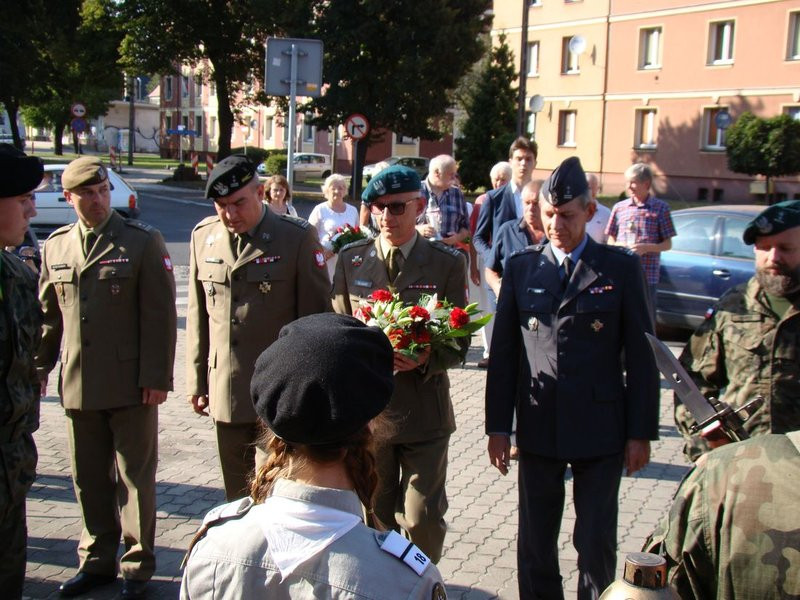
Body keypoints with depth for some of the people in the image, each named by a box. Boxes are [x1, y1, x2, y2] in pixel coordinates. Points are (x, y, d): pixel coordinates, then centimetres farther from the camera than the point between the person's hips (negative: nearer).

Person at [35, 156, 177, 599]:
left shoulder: (143, 242, -4)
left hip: (130, 385, -4)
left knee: (135, 478, 7)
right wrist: (38, 369, 10)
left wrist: (156, 376, -11)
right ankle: (96, 562, 29)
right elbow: (47, 314, 15)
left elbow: (159, 314, -7)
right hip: (77, 385, 4)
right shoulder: (55, 247, 9)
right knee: (89, 479, 13)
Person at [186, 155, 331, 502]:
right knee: (238, 495, 16)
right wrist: (197, 382, 10)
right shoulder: (203, 236, 6)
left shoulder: (298, 238, -8)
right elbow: (197, 315, 10)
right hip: (225, 395, 4)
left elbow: (316, 317, -5)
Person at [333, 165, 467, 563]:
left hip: (424, 409, -2)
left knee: (423, 519, 5)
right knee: (375, 515, 15)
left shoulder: (448, 263, -3)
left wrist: (426, 359, -22)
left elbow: (458, 340, -1)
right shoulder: (351, 259, 4)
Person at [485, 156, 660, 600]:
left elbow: (640, 355, -1)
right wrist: (497, 425, 2)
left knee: (596, 544, 8)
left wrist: (641, 431, -3)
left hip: (600, 430, -2)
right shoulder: (521, 267, 3)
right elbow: (503, 351, 4)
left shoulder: (621, 267, -2)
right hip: (538, 429, 2)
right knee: (535, 544, 13)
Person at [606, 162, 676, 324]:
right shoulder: (619, 207, 10)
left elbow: (667, 244, 3)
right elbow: (611, 240, 15)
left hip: (647, 275, -2)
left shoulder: (660, 208, 3)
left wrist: (646, 247, -15)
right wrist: (619, 247, -8)